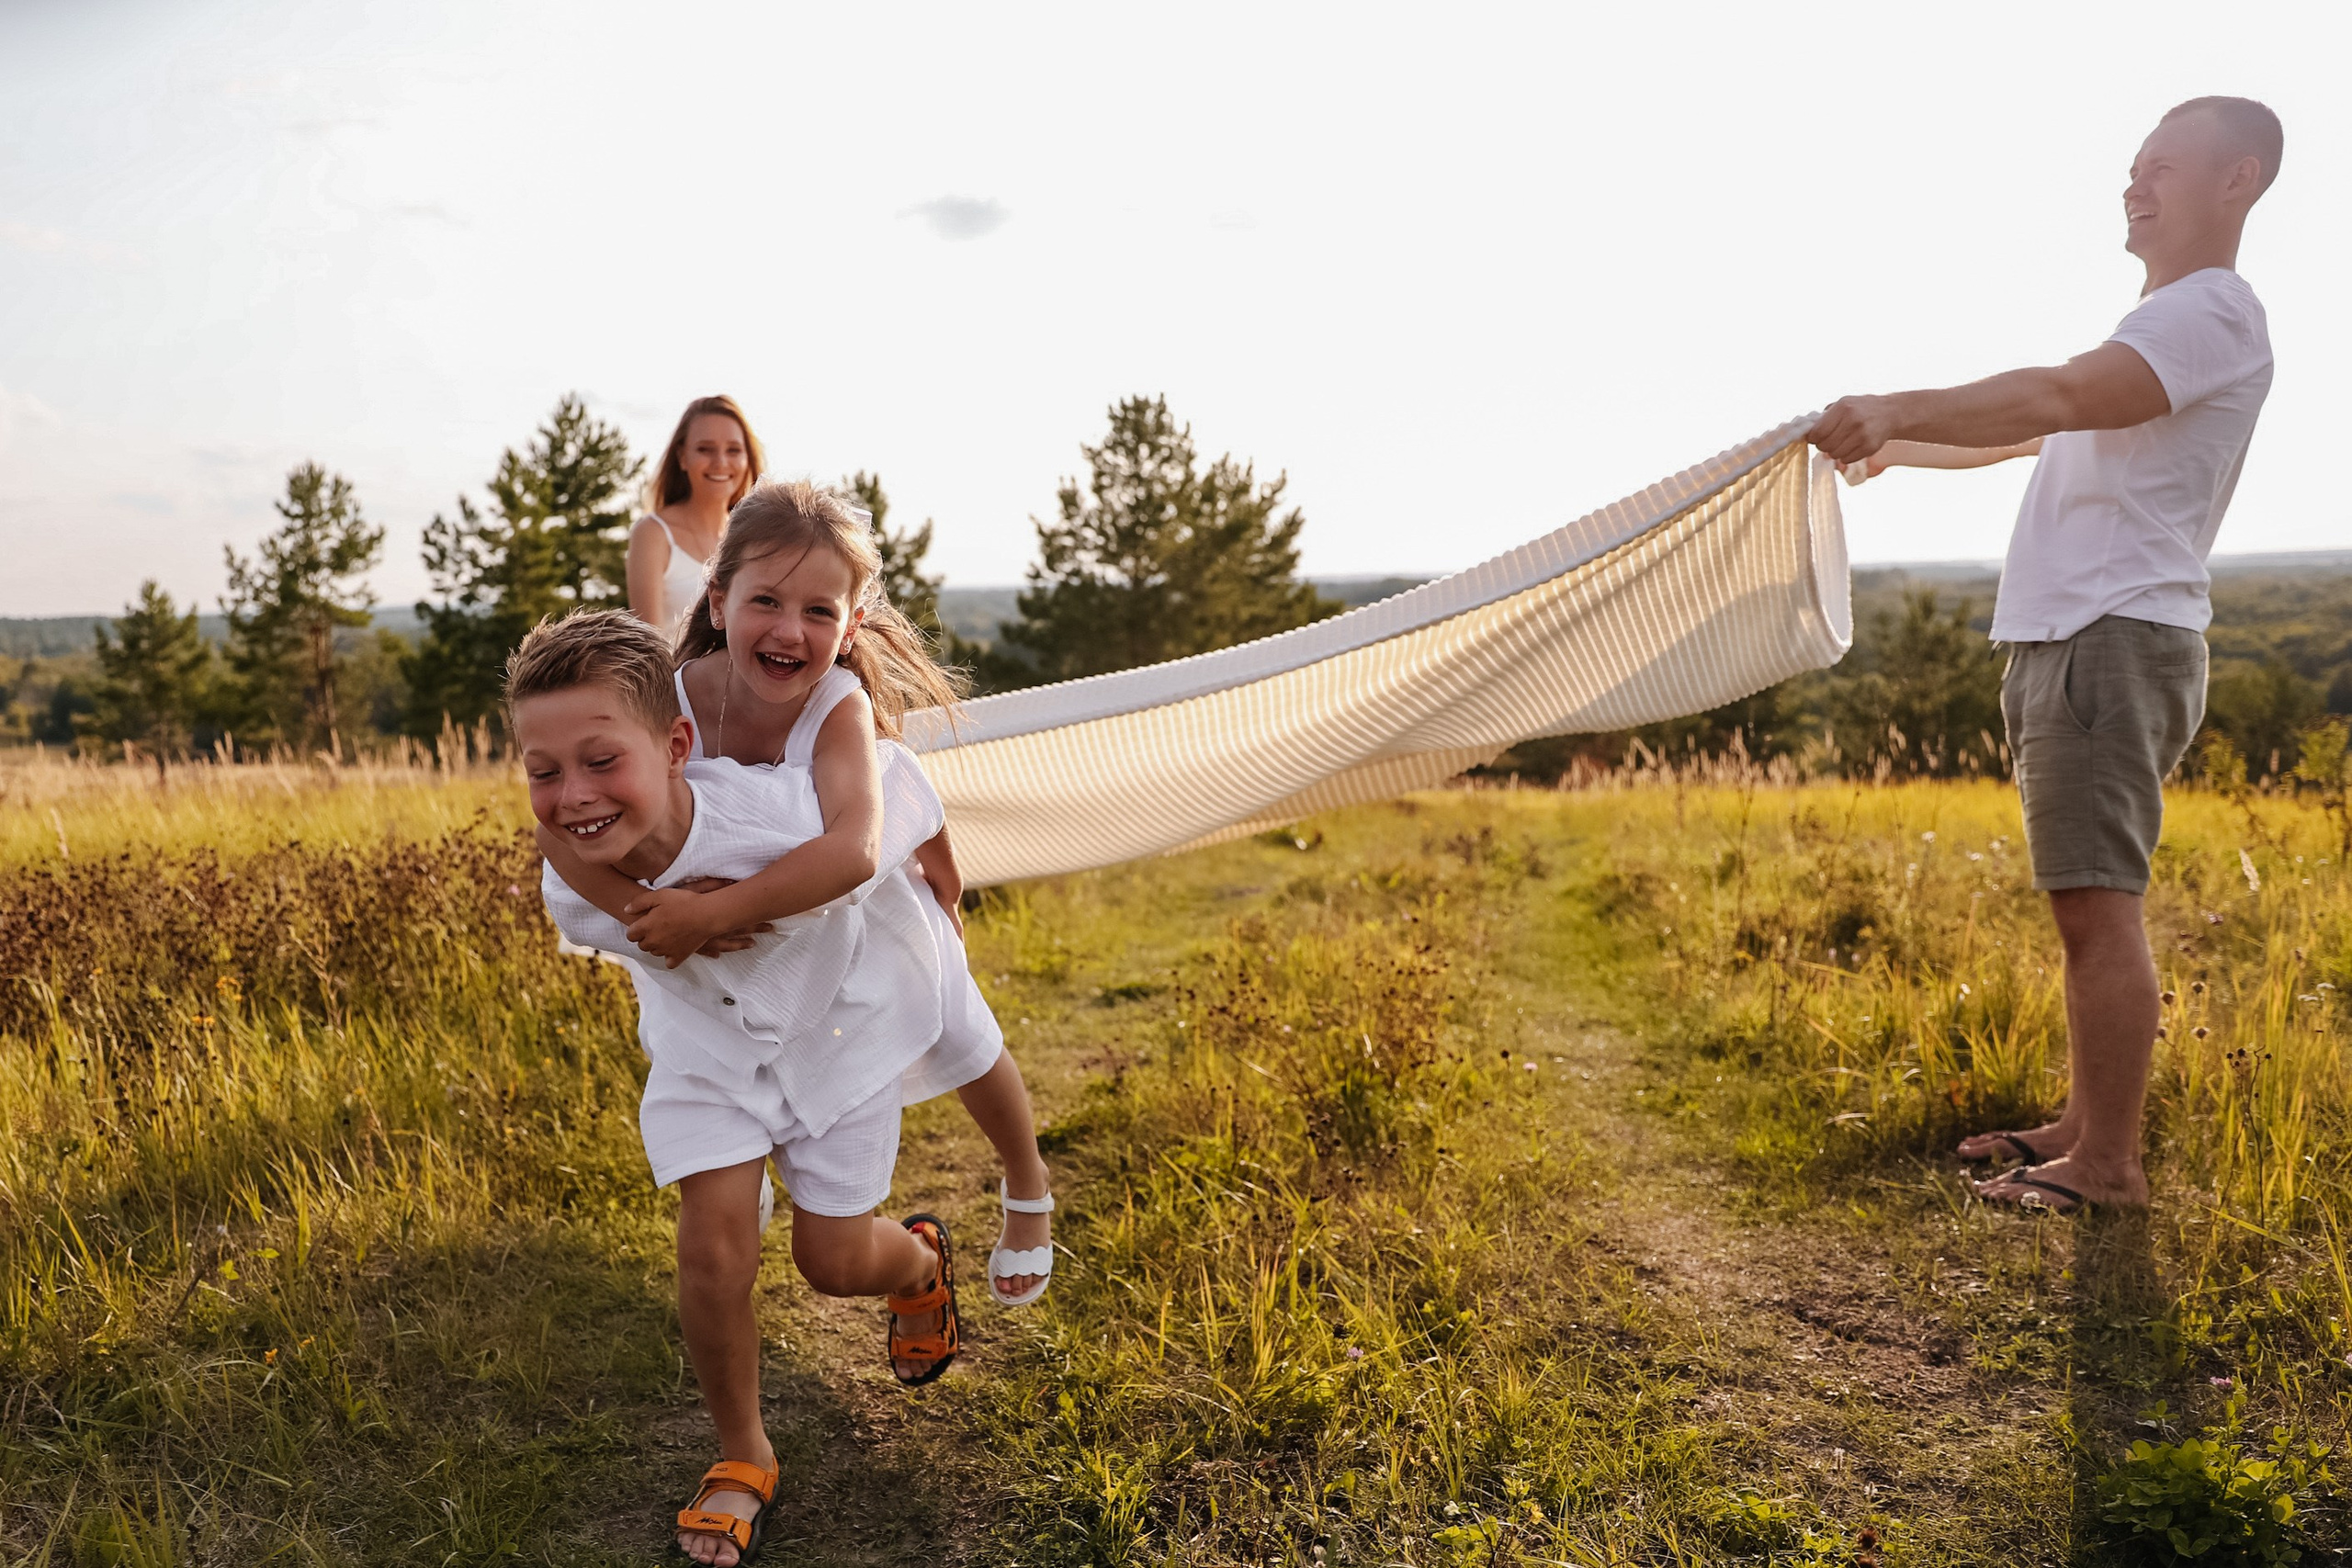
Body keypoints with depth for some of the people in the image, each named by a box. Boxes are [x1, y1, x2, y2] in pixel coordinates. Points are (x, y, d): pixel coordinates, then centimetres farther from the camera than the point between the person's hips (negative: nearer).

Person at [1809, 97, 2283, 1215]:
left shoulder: (2215, 313, -7)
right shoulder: (2160, 326, 25)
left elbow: (2056, 398, -24)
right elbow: (2033, 434, 33)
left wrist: (1899, 409, -25)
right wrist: (1903, 448, 33)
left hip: (2116, 646, -10)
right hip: (2067, 644, 10)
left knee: (2099, 908, -11)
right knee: (2085, 907, 12)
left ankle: (2108, 1165, -6)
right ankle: (2084, 1126, 20)